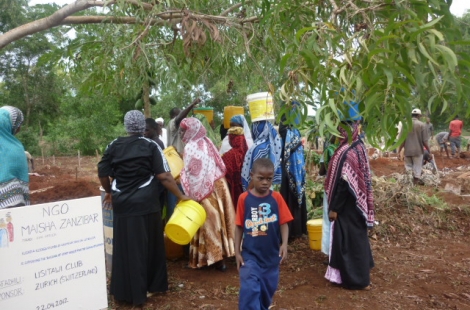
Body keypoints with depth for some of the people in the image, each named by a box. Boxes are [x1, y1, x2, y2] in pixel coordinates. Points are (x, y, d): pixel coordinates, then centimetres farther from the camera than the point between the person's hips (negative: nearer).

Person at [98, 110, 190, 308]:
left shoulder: (114, 146, 3)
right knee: (148, 245, 14)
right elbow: (164, 176, -13)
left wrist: (109, 192, 25)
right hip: (146, 204, -2)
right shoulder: (150, 146, -6)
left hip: (122, 204, 2)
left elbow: (102, 173, 7)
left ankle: (124, 291, 23)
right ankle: (149, 287, 26)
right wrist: (181, 196, -4)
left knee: (125, 248, 12)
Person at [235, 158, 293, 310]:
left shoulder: (276, 197, -4)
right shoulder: (244, 198, -8)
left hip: (271, 254, 3)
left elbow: (283, 223, -4)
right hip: (250, 254, -2)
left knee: (268, 289, 19)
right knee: (250, 290, -10)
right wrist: (237, 251, -2)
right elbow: (239, 227, -2)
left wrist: (284, 244, -19)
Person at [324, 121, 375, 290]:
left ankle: (355, 278, 16)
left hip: (347, 204, -9)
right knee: (357, 236, 21)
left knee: (348, 239, 4)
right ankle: (360, 274, 38)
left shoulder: (346, 152, -24)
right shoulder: (359, 146, 3)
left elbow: (343, 183, -24)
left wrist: (334, 208, -16)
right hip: (358, 200, 9)